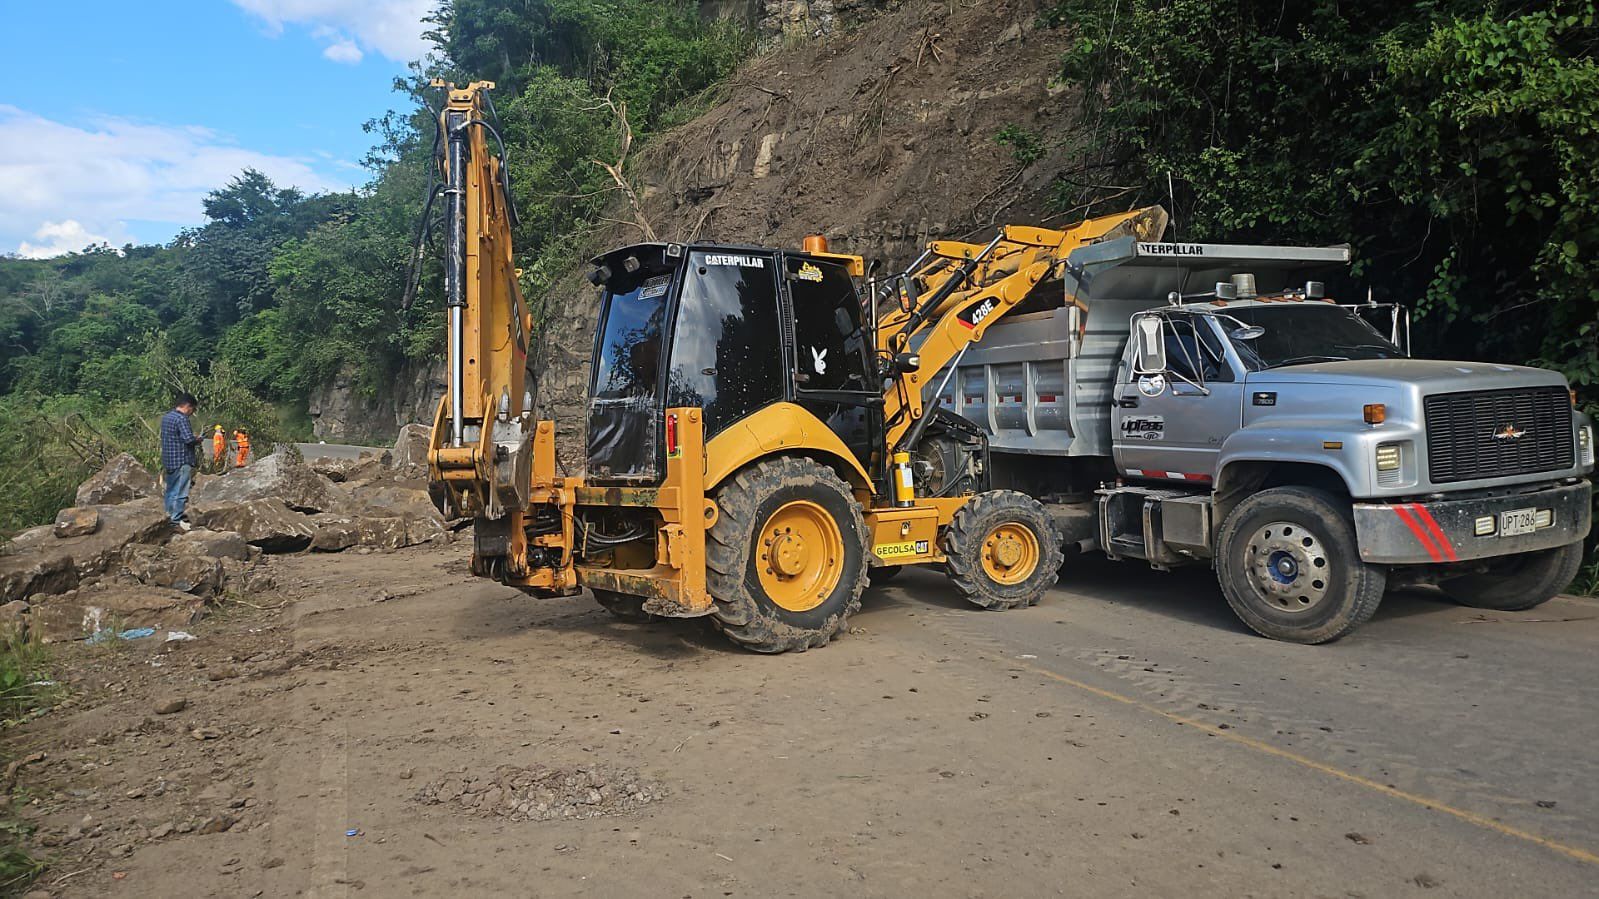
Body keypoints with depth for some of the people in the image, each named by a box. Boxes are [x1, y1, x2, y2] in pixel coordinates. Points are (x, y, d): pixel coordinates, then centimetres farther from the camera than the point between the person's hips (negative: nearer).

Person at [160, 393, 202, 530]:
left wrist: (194, 440, 14)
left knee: (171, 488, 19)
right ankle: (177, 519, -1)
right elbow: (189, 439, -25)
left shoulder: (166, 417, 12)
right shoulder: (181, 418, -18)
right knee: (180, 491, -4)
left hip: (168, 460, 9)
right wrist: (198, 440, -4)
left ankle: (170, 512, 29)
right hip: (182, 460, -9)